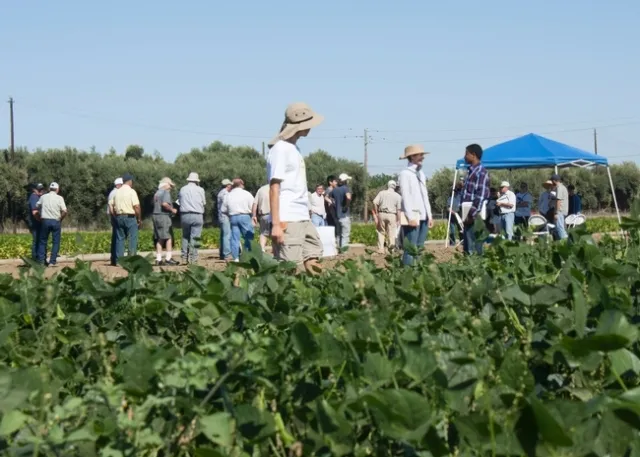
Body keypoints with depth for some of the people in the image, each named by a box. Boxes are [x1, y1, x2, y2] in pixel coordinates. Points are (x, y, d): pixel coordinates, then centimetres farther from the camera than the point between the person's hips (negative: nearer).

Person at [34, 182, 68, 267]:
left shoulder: (43, 197, 6)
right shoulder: (59, 198, -2)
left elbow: (35, 211, 10)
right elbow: (65, 211, -12)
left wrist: (39, 219, 21)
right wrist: (60, 219, 4)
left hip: (45, 221, 2)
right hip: (56, 221, -2)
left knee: (43, 241, 11)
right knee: (56, 242, 6)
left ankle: (41, 260, 9)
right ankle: (52, 261, 2)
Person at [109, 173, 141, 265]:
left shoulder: (117, 192, 10)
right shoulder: (131, 191, -9)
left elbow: (111, 205, 9)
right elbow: (136, 206, -14)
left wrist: (115, 215, 14)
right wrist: (139, 219, -6)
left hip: (119, 217, 6)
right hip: (130, 217, -6)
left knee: (119, 239, 10)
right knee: (132, 239, -2)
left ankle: (118, 260, 8)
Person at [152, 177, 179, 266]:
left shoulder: (157, 193, 17)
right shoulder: (166, 192, -9)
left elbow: (155, 205, 17)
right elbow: (164, 204, -24)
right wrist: (172, 209, -10)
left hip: (156, 215, 9)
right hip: (164, 216, -9)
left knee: (159, 239, 10)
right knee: (169, 238, -6)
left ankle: (158, 259, 8)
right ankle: (168, 259, -10)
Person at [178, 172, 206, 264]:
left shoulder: (182, 189, 7)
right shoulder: (200, 190, 2)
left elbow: (180, 201, 7)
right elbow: (204, 203, 7)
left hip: (184, 215, 2)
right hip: (197, 215, -2)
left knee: (185, 236, 14)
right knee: (195, 237, -1)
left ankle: (184, 257, 9)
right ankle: (192, 258, -4)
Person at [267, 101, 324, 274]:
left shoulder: (294, 148, 16)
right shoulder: (280, 149, -9)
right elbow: (274, 188, -13)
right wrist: (276, 224, -18)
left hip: (303, 218, 9)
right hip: (288, 220, -9)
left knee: (312, 263, 7)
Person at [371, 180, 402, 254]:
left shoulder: (381, 193, 5)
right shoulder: (397, 196, 3)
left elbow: (375, 202, -4)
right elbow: (399, 209, -3)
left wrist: (376, 213, 7)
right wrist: (398, 220, 1)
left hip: (381, 214, 1)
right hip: (392, 215, -1)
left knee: (381, 232, 11)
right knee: (391, 233, 4)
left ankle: (380, 249, 5)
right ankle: (391, 249, -3)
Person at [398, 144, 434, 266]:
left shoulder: (421, 173, 19)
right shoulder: (405, 174, -6)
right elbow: (405, 197, -12)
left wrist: (429, 215, 14)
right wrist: (411, 217, -19)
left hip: (423, 217, 8)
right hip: (413, 217, -8)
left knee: (419, 248, 9)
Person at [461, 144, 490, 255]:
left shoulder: (481, 172, -11)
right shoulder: (472, 171, 18)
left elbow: (480, 196, -18)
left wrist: (471, 214, -20)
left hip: (474, 216, -10)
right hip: (468, 216, 10)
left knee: (474, 249, -7)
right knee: (467, 247, 11)